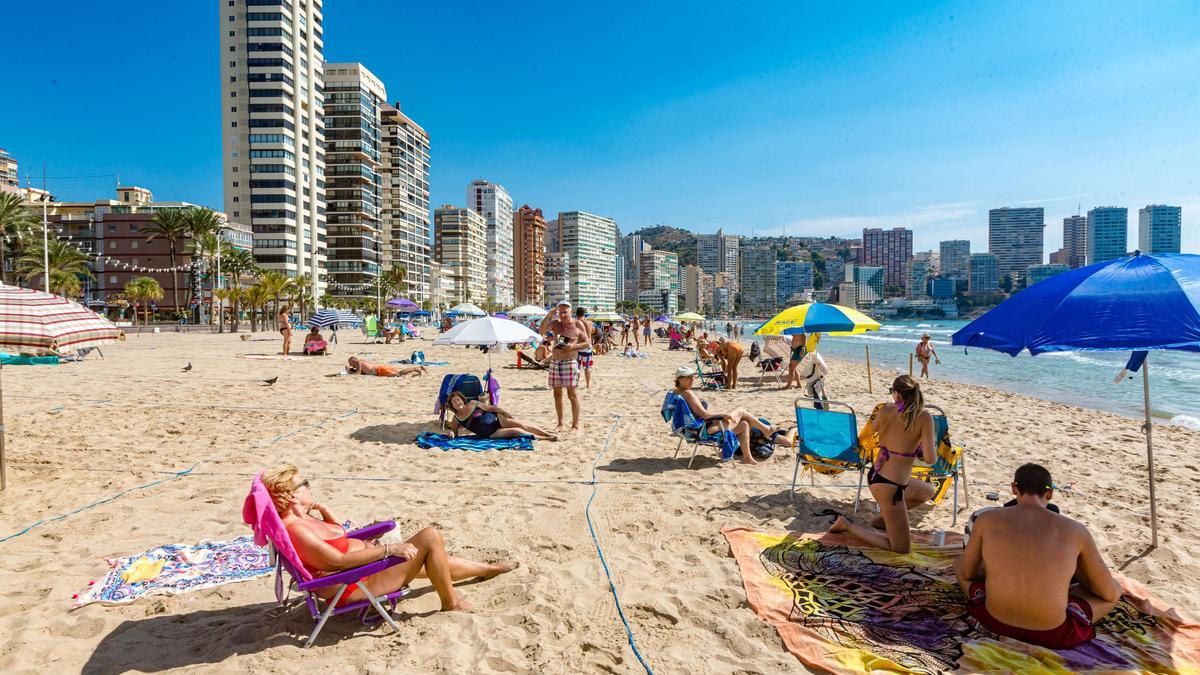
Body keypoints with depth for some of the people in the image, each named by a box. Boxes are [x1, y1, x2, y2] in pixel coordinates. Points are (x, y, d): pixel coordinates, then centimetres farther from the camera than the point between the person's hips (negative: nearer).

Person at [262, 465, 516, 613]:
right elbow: (338, 560, -30)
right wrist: (387, 549, -29)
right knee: (430, 537, -16)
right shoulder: (296, 530, -25)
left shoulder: (300, 519, 8)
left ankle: (488, 568, 42)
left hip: (365, 566, 11)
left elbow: (339, 529, 22)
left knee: (435, 561, 19)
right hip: (355, 586, -11)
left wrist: (322, 508, 5)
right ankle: (451, 603, 2)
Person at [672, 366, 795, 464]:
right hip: (706, 429, -9)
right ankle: (766, 429, 24)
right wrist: (724, 414, -12)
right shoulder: (688, 393, -20)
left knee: (744, 424, 15)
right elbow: (703, 414, -24)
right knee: (740, 411, 4)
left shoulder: (677, 392, 10)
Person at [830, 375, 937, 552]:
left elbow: (872, 428, 18)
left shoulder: (885, 411, -4)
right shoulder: (924, 417, -16)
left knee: (927, 491, 35)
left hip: (875, 476, 7)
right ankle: (847, 525, 7)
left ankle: (883, 517, 38)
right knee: (901, 548, 7)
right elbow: (930, 459, -18)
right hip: (889, 485, -7)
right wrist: (932, 449, 4)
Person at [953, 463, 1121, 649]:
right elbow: (1110, 594, 8)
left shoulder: (987, 519, -3)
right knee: (1115, 590, 27)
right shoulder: (1075, 530, -3)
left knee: (959, 562, 28)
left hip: (994, 620, 0)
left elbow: (967, 572, 9)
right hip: (1052, 635, 0)